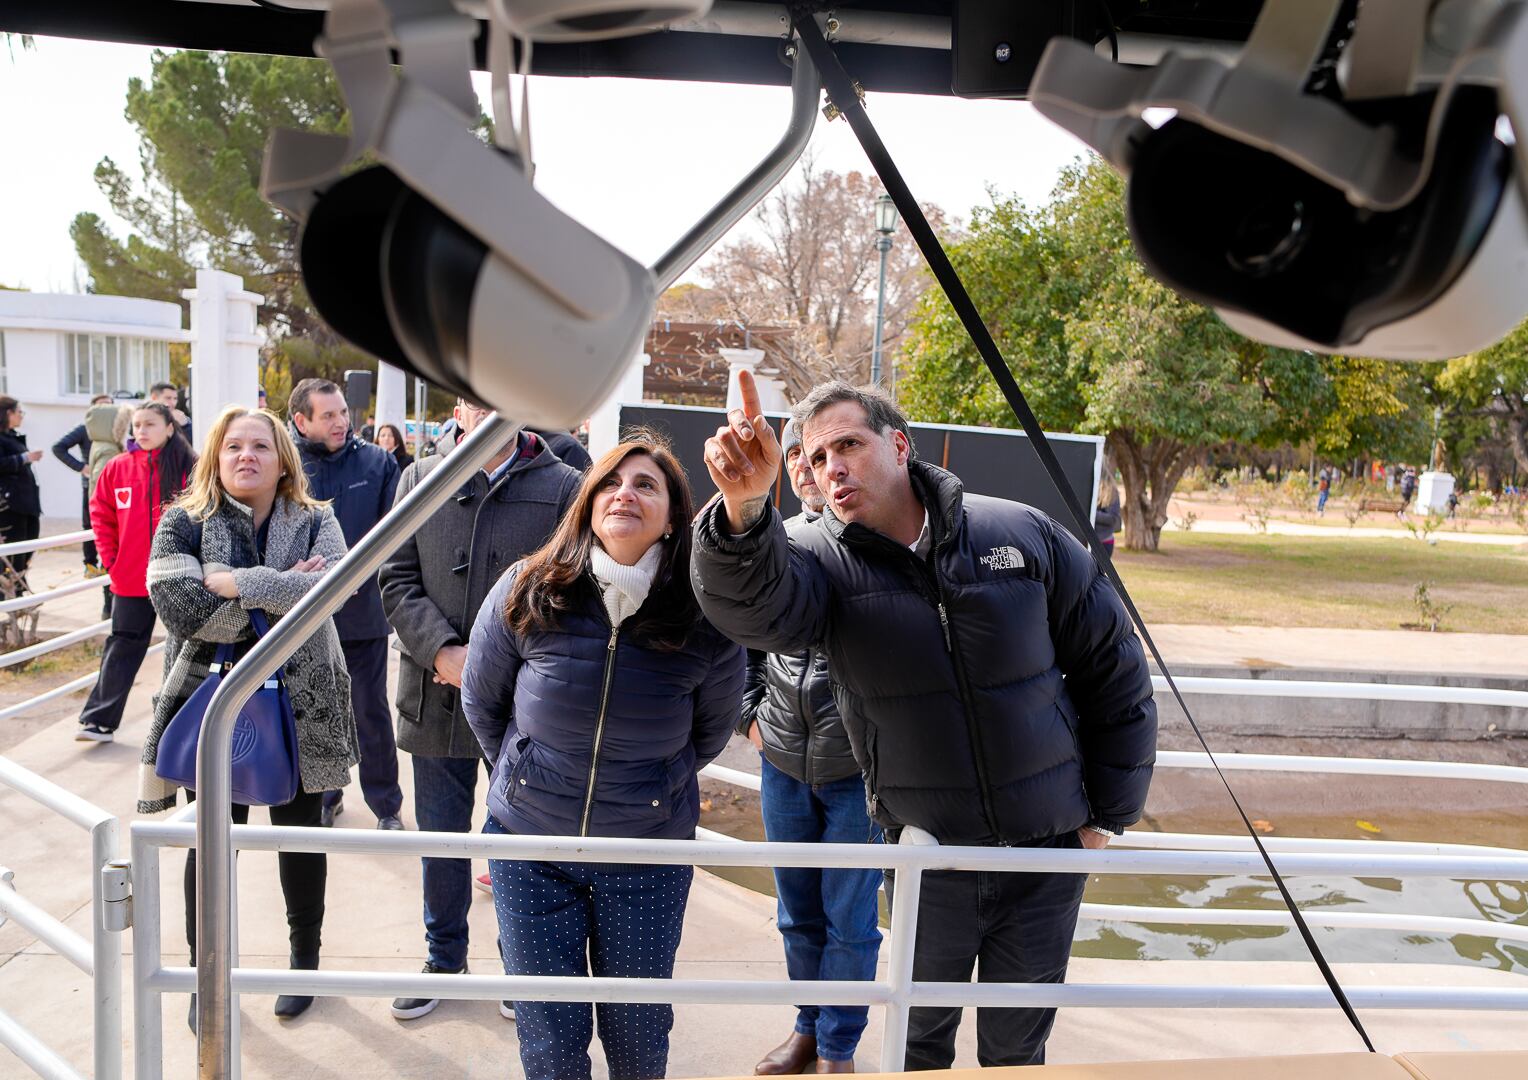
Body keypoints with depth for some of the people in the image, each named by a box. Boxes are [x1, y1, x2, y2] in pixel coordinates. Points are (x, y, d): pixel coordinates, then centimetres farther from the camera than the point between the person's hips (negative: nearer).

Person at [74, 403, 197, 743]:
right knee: (122, 647, 7)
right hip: (131, 578, 2)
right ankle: (99, 719, 12)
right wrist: (110, 558, 2)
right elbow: (101, 514, 8)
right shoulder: (118, 467, 1)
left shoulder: (188, 468, -7)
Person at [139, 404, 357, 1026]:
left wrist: (237, 582, -22)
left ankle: (305, 958, 35)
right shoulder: (182, 525, -2)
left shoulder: (316, 523, -1)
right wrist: (280, 593, -17)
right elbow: (179, 608, -18)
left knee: (300, 835, 13)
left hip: (301, 705, 0)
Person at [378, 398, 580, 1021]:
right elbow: (397, 579, 1)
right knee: (440, 836, 17)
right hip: (436, 696, 3)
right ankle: (445, 958, 38)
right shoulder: (419, 480, 6)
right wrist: (445, 652, -14)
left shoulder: (563, 488, -4)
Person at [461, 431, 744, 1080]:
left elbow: (711, 730, 4)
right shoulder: (526, 594, -13)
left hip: (650, 854, 0)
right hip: (529, 843, 1)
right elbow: (480, 700, 5)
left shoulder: (706, 621, -14)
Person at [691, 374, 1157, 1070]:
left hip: (1047, 852, 1)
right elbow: (753, 606, -35)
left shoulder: (1024, 535, -8)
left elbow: (1111, 666, 1)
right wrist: (745, 507, -55)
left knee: (1017, 1045, 18)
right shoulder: (821, 561, -10)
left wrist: (1109, 813, 4)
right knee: (921, 1036, 19)